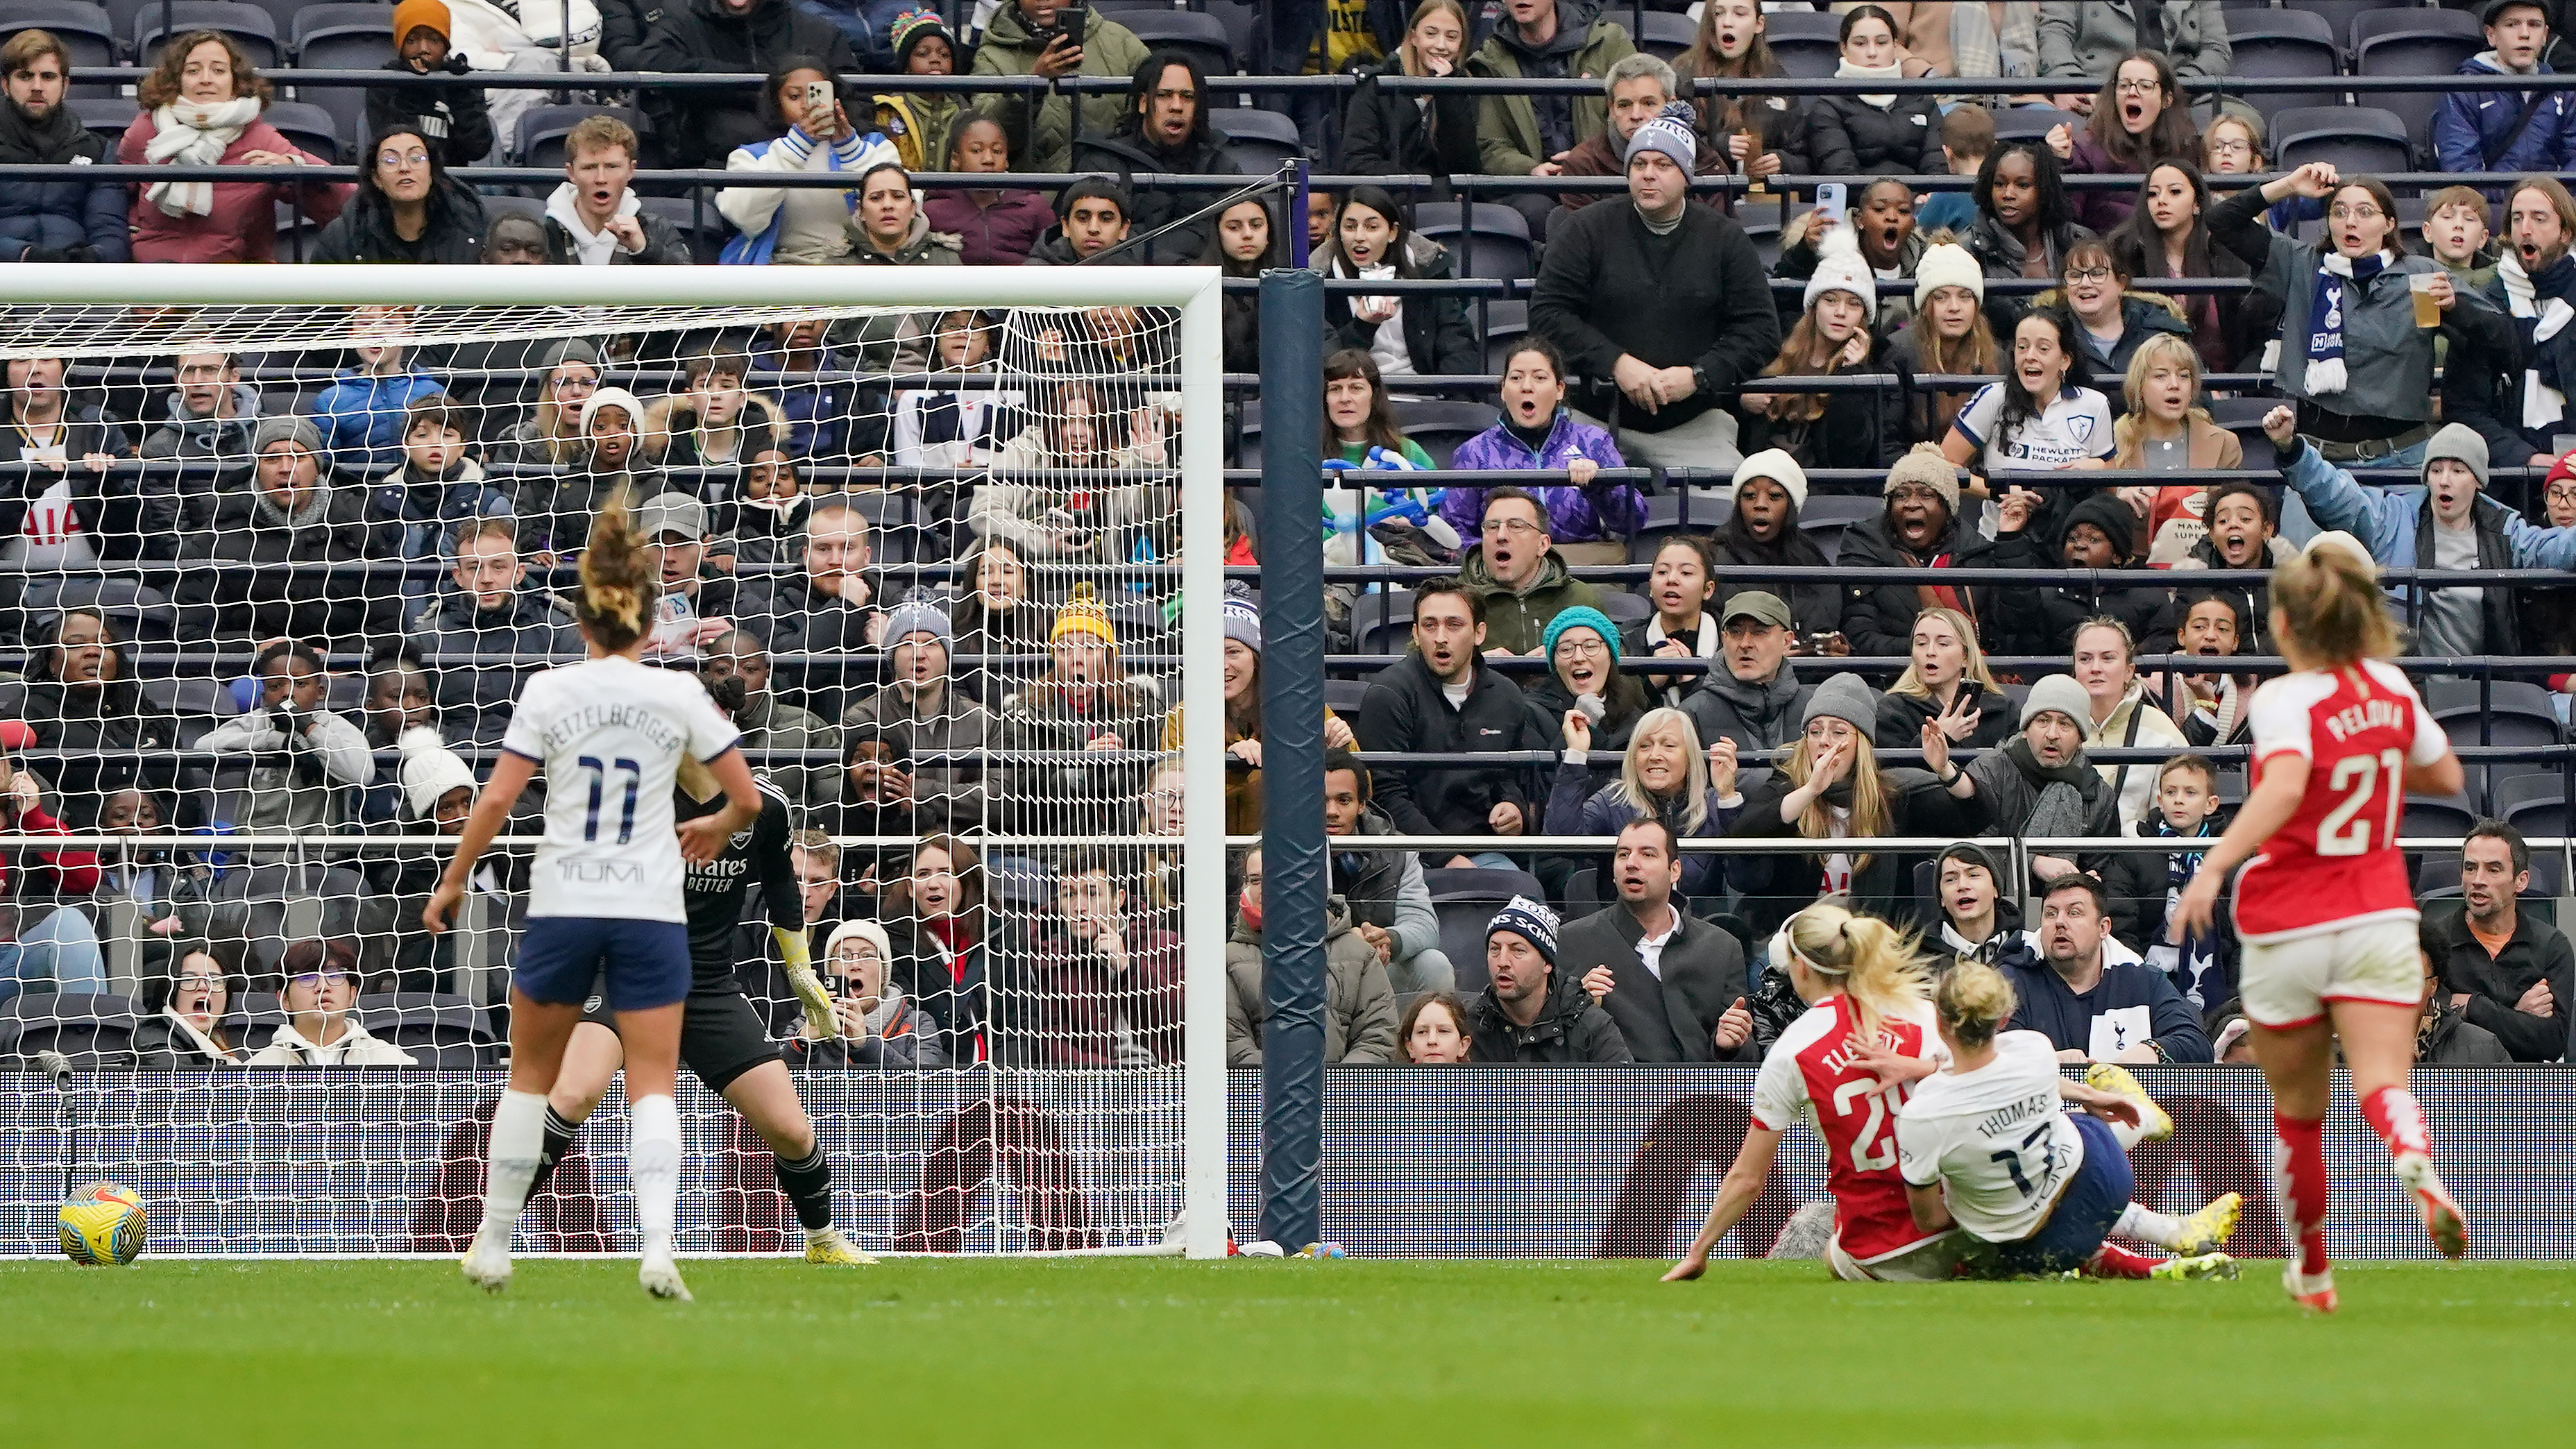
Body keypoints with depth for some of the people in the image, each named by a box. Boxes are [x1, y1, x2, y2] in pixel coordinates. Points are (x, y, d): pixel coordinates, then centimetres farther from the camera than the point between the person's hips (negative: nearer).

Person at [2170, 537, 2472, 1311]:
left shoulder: (2288, 699, -13)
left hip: (2288, 933, -3)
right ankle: (2419, 1169, -46)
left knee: (2298, 1112, 15)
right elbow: (2447, 776, 19)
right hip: (2379, 919, 3)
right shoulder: (2389, 685, 4)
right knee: (2383, 1084, -12)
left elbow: (2285, 786, -32)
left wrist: (2214, 866, -36)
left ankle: (2311, 1270, 29)